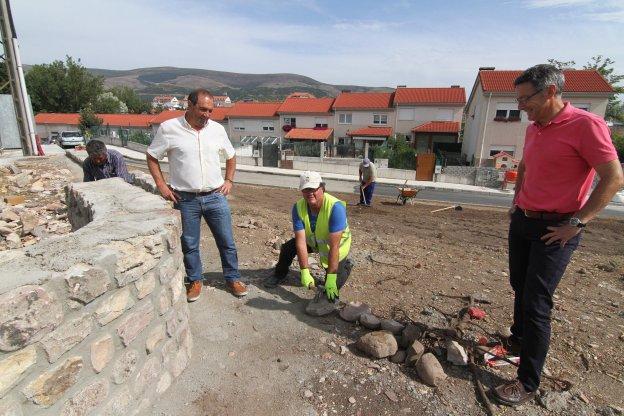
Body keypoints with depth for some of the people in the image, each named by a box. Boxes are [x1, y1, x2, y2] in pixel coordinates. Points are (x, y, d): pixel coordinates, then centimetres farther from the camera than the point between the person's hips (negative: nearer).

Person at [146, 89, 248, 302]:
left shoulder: (217, 129, 1)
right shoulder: (169, 128, -6)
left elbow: (231, 156, 16)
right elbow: (152, 157, 5)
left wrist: (229, 180, 6)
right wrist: (161, 185, -3)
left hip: (215, 197, 2)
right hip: (185, 199, -1)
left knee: (226, 241, 8)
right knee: (189, 244, 12)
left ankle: (232, 278, 27)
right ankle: (195, 281, 32)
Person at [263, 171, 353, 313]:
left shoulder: (335, 207, -37)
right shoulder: (298, 207, -25)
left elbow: (334, 246, -37)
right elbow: (301, 241, -28)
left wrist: (331, 278, -37)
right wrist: (305, 272, -35)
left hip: (336, 244, -4)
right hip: (312, 240, 4)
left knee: (333, 285, -9)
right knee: (288, 247, -12)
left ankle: (346, 265, 23)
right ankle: (280, 275, 19)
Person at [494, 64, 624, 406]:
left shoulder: (586, 125, -15)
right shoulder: (532, 129, 8)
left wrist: (576, 223, -18)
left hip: (554, 230, -7)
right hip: (521, 221, 7)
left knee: (536, 304, -4)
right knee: (520, 289, 19)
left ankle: (528, 382, 9)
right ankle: (518, 338, 40)